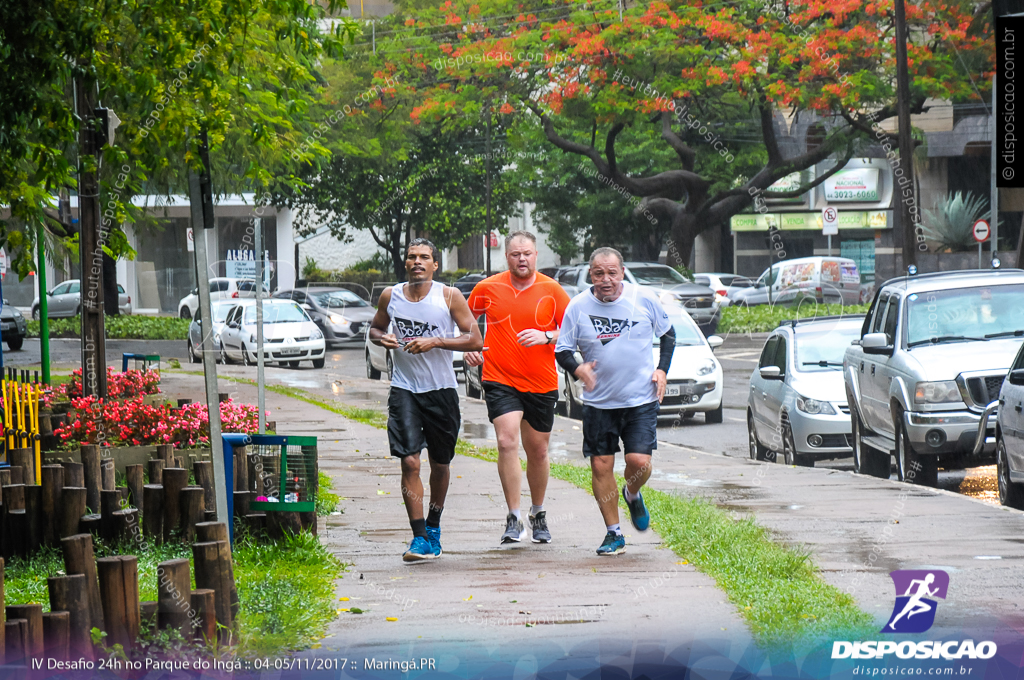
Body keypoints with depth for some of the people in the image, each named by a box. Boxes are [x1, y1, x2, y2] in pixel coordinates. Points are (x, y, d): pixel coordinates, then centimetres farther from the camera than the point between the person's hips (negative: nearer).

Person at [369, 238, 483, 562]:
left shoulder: (449, 297, -4)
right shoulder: (390, 296, 2)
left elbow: (475, 340, -7)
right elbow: (375, 328, 20)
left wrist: (435, 342, -19)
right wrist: (382, 338, -5)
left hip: (441, 389, 0)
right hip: (404, 389, 0)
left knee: (440, 463, 13)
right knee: (410, 462, -13)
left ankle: (433, 525, 35)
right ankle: (419, 538, -13)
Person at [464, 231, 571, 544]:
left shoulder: (552, 290, -1)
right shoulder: (488, 289, 1)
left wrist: (545, 336, -16)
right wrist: (469, 346, 3)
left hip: (542, 384, 1)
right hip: (500, 380, -1)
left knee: (537, 451, 11)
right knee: (507, 441, -19)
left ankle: (538, 514, 32)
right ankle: (514, 519, -16)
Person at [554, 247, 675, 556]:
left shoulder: (643, 299, -4)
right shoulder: (578, 307, -4)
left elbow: (668, 333, 12)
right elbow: (562, 350, 3)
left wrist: (662, 369, 0)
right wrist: (577, 369, -18)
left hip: (640, 400, -1)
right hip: (599, 402, 1)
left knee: (639, 462, -12)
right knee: (601, 465, -1)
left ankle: (632, 495, 25)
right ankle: (614, 534, 13)